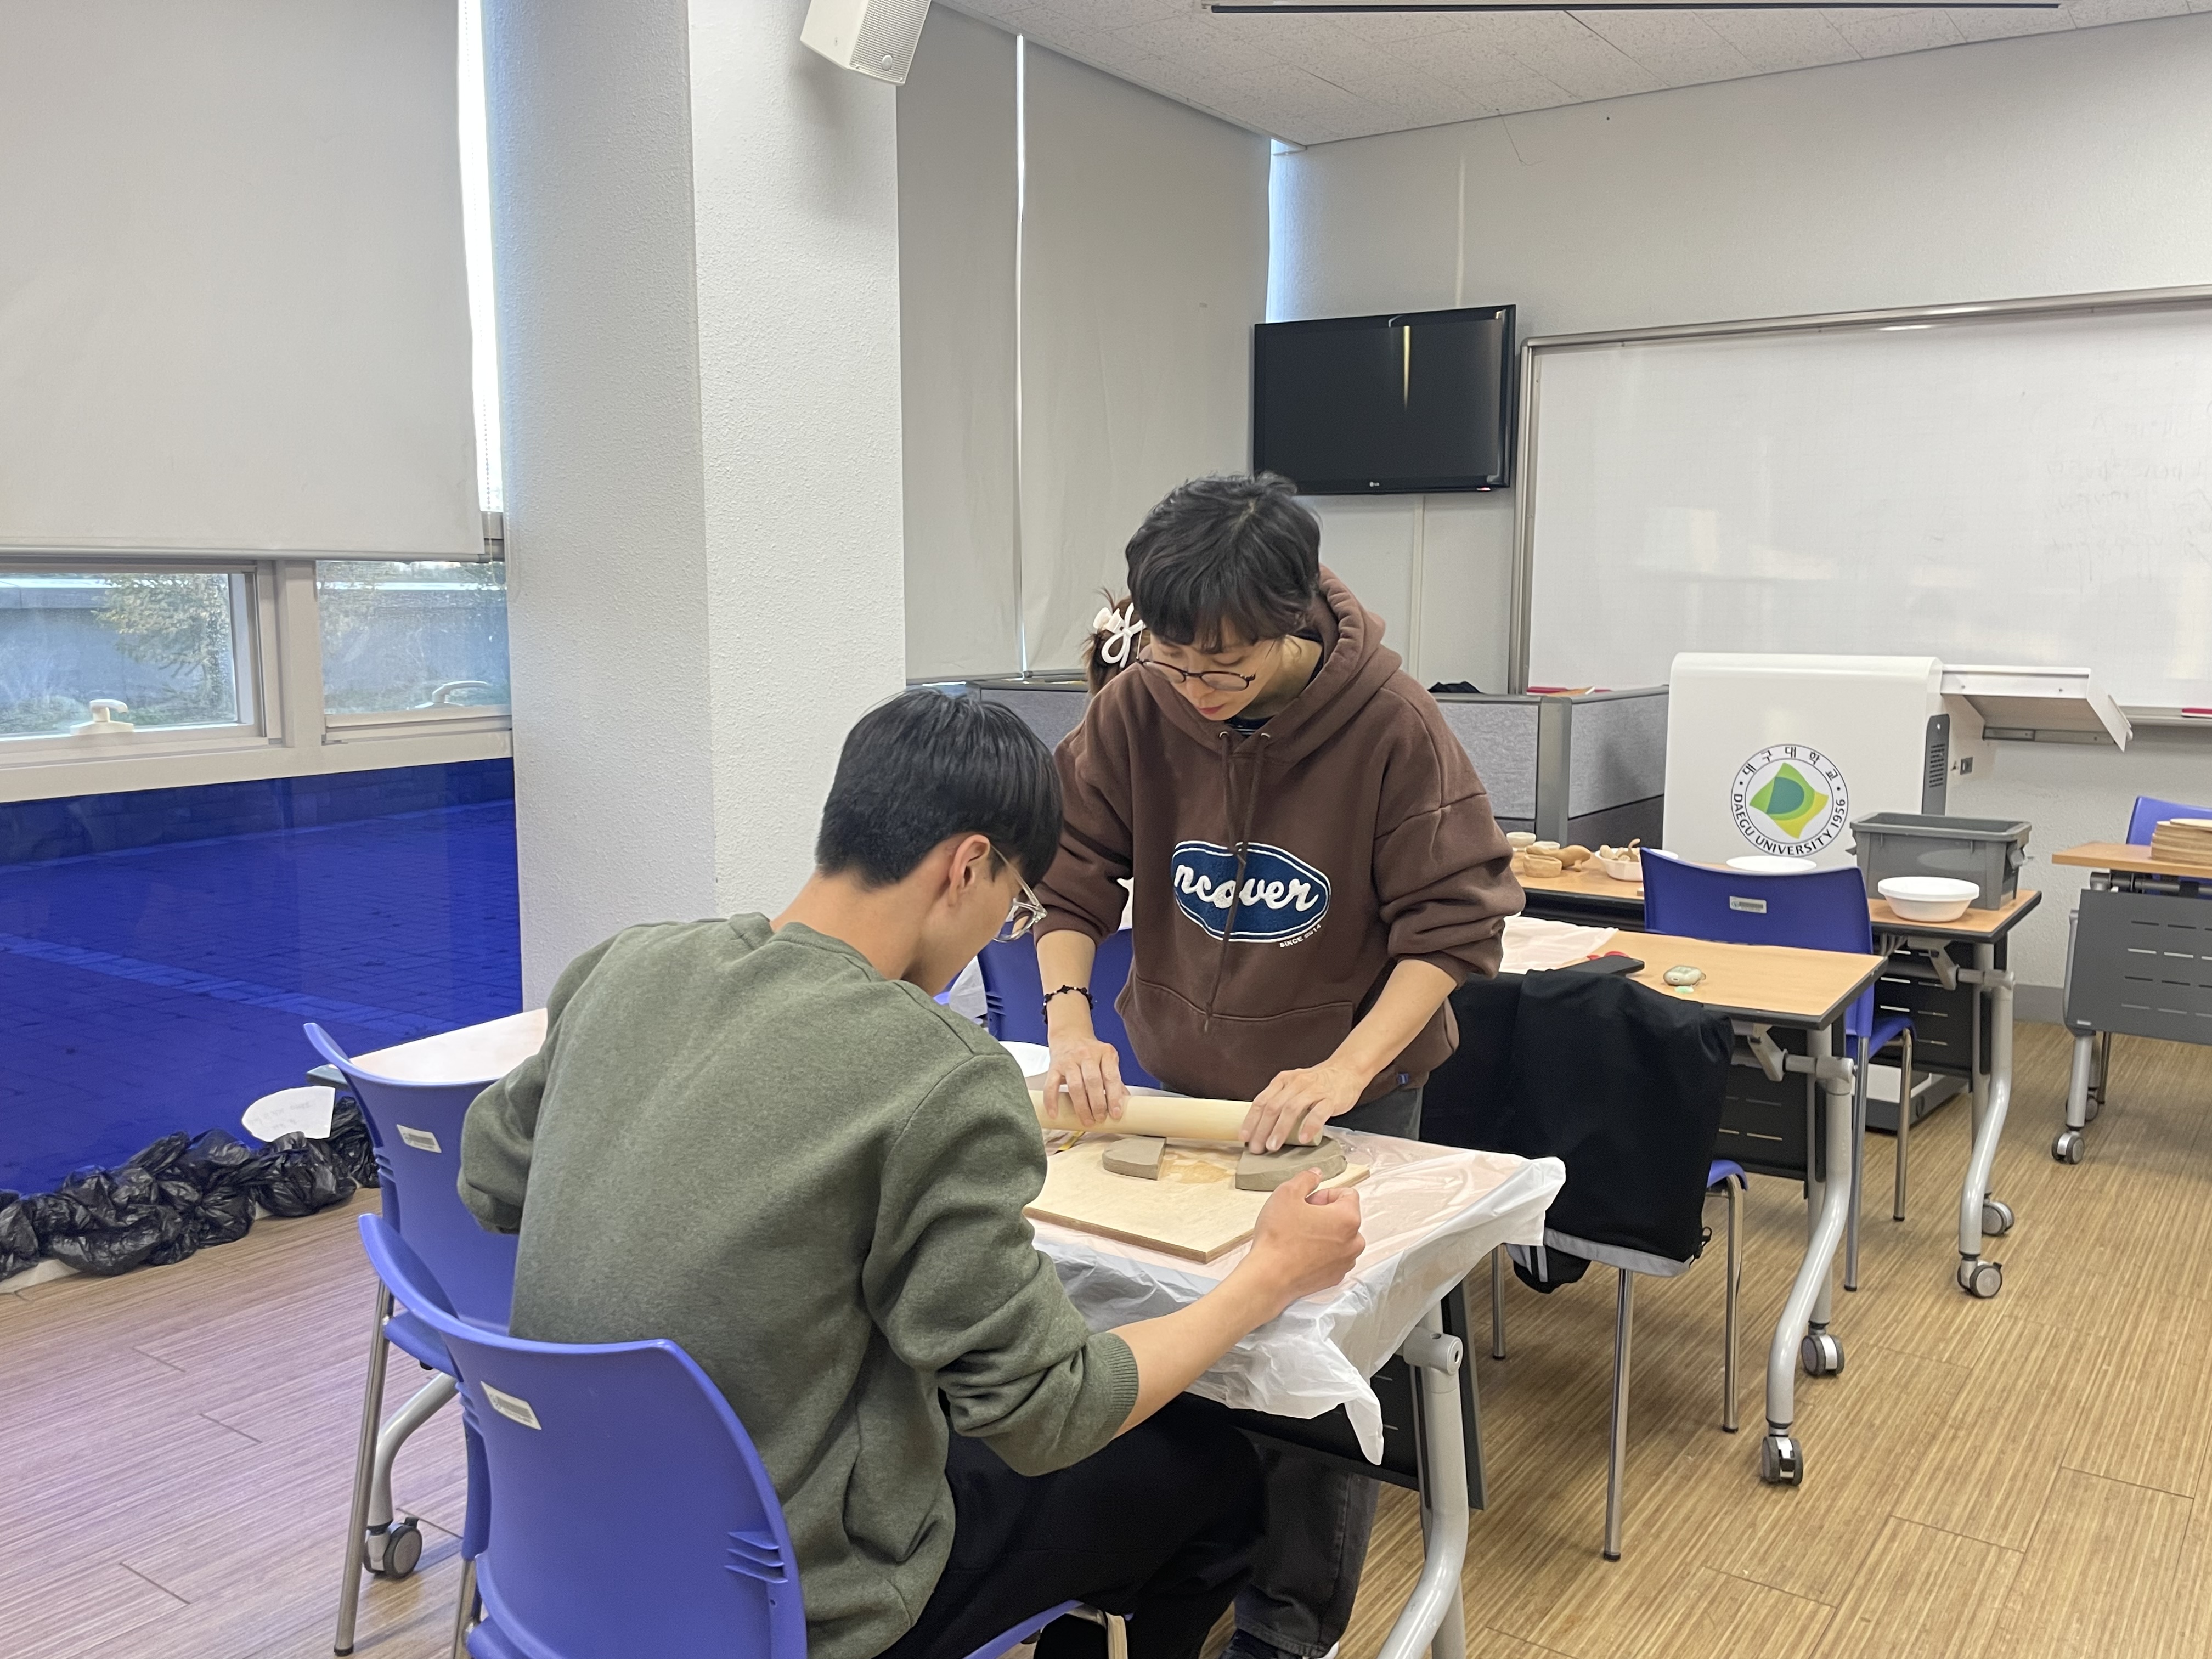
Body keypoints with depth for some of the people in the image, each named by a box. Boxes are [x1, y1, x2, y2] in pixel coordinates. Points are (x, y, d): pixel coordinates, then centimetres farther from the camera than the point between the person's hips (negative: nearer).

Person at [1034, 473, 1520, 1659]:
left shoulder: (1391, 724, -20)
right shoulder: (1136, 708, -13)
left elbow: (1453, 925, -16)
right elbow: (1070, 875, -3)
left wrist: (1343, 1072, -27)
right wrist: (1069, 1017, -19)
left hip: (1348, 1103, -2)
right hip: (1171, 1086, 3)